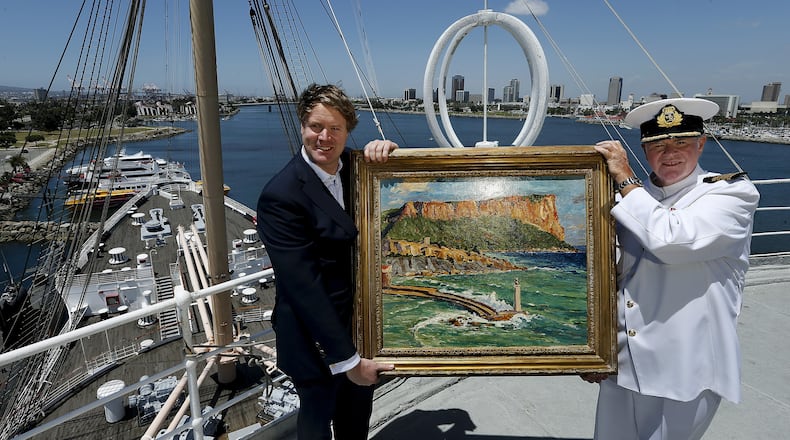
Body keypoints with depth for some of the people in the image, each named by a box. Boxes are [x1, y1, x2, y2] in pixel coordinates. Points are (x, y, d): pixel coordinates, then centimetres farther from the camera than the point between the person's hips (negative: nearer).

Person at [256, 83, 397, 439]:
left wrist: (386, 151, -15)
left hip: (361, 323, 6)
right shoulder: (280, 195, -23)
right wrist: (347, 360, -22)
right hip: (316, 335, -6)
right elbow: (301, 285, -25)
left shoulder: (354, 165, -4)